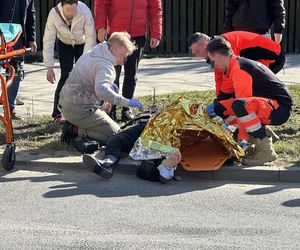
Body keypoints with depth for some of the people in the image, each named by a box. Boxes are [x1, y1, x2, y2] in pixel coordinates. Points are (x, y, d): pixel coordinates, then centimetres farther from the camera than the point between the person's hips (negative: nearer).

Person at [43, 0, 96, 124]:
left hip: (82, 44, 0)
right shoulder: (54, 14, -30)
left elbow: (90, 38, -27)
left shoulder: (85, 12, -33)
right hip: (64, 45, 0)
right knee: (66, 76, -12)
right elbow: (48, 41, -24)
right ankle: (57, 113, -3)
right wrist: (49, 68, -25)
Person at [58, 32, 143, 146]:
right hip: (80, 109, -10)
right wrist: (126, 102, -39)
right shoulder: (105, 65, -21)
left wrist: (109, 83, 18)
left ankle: (72, 127, 8)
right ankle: (77, 131, -11)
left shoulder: (90, 54, 11)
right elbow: (101, 90, -39)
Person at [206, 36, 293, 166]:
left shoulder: (238, 70, -17)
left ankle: (266, 150, -25)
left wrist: (241, 138, -12)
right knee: (220, 108, 10)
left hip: (280, 108, -10)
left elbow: (242, 103, -20)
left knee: (239, 106, -38)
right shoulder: (240, 64, 14)